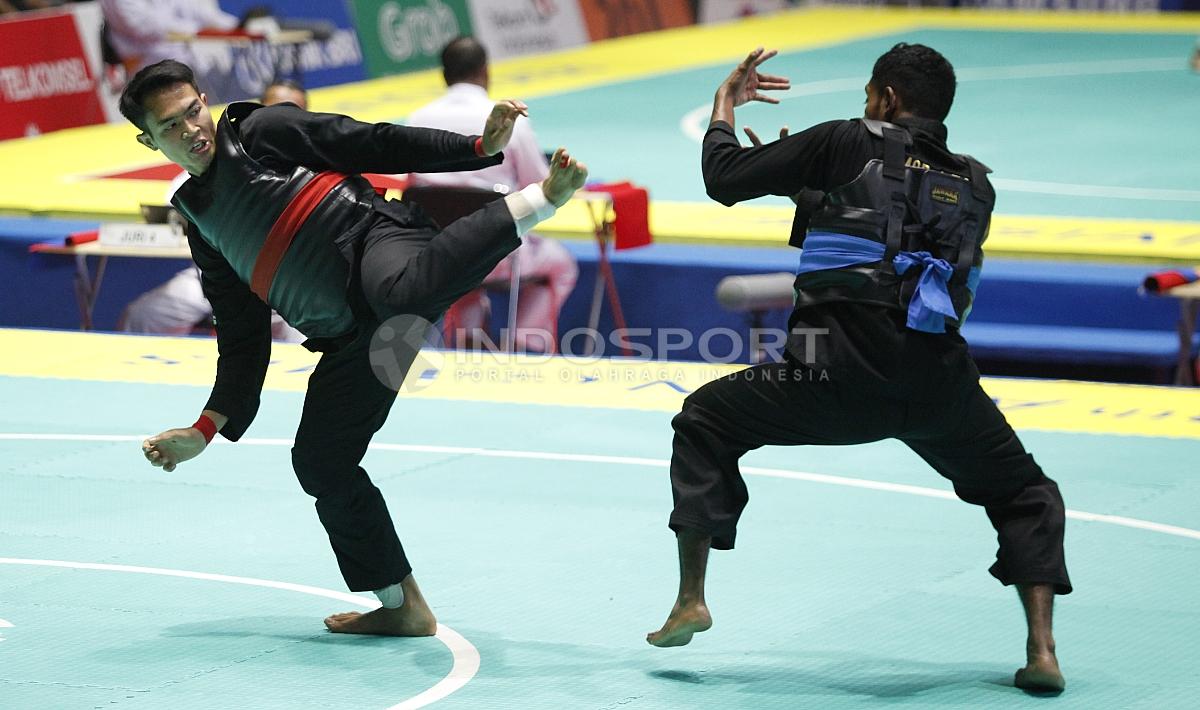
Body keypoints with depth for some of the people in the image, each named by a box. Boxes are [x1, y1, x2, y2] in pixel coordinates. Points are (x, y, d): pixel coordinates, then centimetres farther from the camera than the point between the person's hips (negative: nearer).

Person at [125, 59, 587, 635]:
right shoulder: (204, 224, 22)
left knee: (406, 287, -43)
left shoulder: (262, 132, 6)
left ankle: (540, 197, -40)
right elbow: (243, 341, 25)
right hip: (353, 333, 7)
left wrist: (479, 148, -10)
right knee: (320, 461, 7)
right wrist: (206, 429, 19)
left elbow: (376, 145, 1)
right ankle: (402, 607, 20)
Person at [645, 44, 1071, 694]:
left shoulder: (849, 146, 5)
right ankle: (1042, 652, 5)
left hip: (840, 376, -3)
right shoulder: (974, 186, 18)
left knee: (705, 422, 21)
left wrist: (725, 106, 27)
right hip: (940, 384, 3)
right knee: (1025, 494, 23)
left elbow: (726, 178, 7)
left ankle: (690, 601, 15)